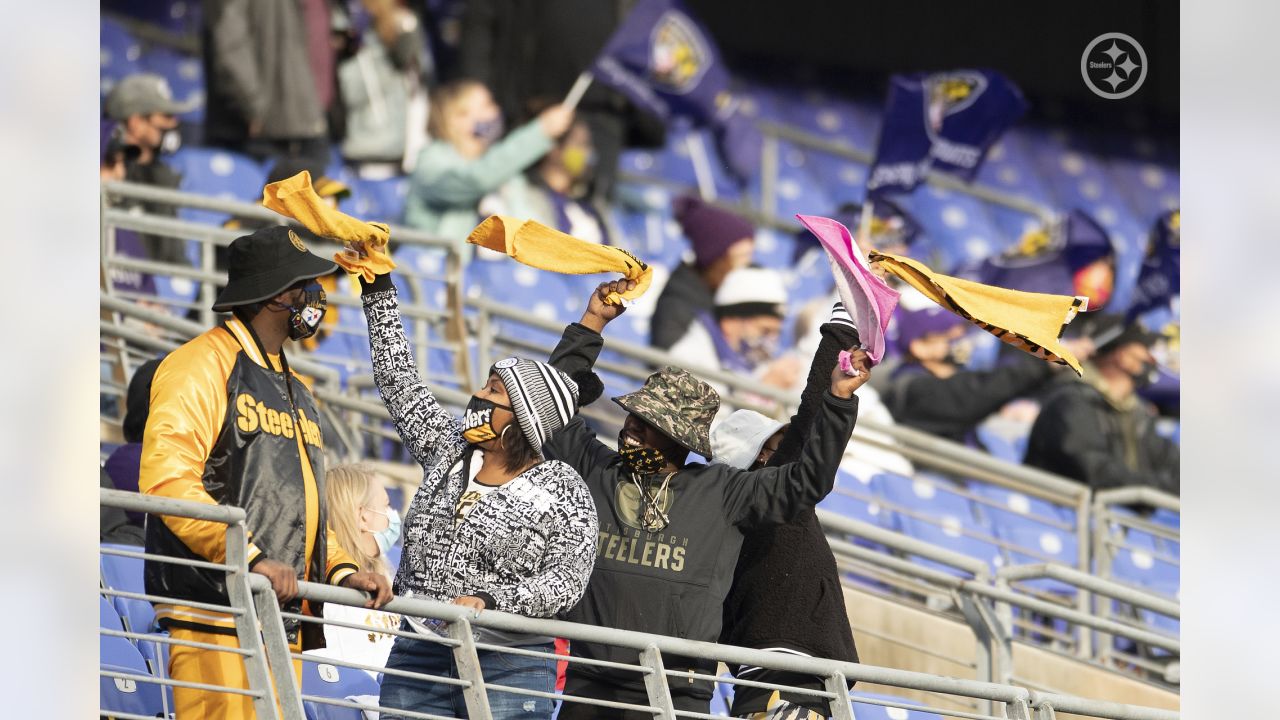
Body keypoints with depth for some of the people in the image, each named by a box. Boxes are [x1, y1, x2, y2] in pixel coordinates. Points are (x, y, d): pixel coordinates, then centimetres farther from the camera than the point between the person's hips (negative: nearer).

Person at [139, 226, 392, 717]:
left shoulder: (294, 390, 26)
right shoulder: (202, 367, -4)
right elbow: (165, 479, -16)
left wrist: (340, 570, 9)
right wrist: (250, 557, -23)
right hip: (216, 611, -9)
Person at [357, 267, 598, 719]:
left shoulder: (564, 494, -4)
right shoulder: (447, 449, 11)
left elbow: (566, 581, -12)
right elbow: (397, 378, 18)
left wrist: (488, 602, -25)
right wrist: (378, 290, 20)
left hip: (509, 667, -5)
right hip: (418, 656, 5)